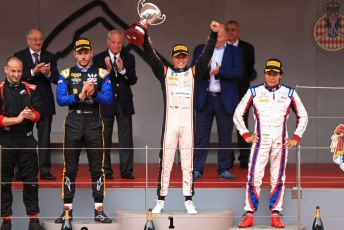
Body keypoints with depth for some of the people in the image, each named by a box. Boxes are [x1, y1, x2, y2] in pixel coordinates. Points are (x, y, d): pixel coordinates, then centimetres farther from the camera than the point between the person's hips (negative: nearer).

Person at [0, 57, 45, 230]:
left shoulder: (31, 89, 8)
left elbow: (39, 112, 2)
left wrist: (31, 115, -20)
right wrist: (17, 119, -16)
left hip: (26, 140, 2)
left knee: (31, 181, 2)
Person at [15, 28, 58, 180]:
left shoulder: (49, 57, 8)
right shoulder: (19, 56, 2)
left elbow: (56, 79, 0)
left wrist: (48, 73, -21)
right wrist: (33, 72, -26)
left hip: (45, 103, 1)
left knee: (45, 137, -1)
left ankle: (45, 170, 0)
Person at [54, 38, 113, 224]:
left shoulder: (102, 74, 5)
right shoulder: (66, 74, 4)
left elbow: (108, 99, -5)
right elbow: (60, 99, -6)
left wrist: (94, 94, -22)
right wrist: (79, 96, -18)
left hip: (94, 124, 0)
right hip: (73, 124, 0)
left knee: (97, 168, 3)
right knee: (70, 168, 3)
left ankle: (99, 210, 8)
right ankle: (67, 209, 9)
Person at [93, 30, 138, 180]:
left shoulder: (129, 58, 6)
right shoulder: (99, 59, 0)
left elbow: (133, 80, -3)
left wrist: (123, 70, -20)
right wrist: (107, 69, -25)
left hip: (124, 103, 2)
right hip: (106, 104, -1)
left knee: (126, 139, 1)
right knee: (105, 139, 3)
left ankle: (126, 171, 5)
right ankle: (106, 171, 9)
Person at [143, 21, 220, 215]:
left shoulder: (193, 73, 10)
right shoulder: (164, 72, 9)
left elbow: (206, 55, 2)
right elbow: (150, 55, 2)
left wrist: (214, 34, -8)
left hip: (188, 124, 1)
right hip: (170, 123, -1)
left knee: (188, 164, 4)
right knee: (165, 163, 1)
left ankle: (189, 202, 7)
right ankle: (161, 202, 5)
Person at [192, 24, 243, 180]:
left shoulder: (234, 52, 5)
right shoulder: (200, 50, 10)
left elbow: (238, 72, -8)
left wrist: (219, 72, -17)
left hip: (225, 99, -1)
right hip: (204, 98, 1)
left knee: (225, 136, 4)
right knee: (201, 135, -1)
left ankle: (224, 169, 11)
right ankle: (197, 169, 1)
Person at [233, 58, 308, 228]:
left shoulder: (289, 93, 6)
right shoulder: (254, 92, 4)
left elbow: (303, 116, 15)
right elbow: (238, 114, 11)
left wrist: (296, 138, 7)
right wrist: (246, 135, 4)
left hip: (281, 143, 1)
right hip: (260, 141, -1)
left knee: (278, 180, 2)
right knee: (254, 178, -7)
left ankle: (275, 215, 7)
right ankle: (249, 215, -3)